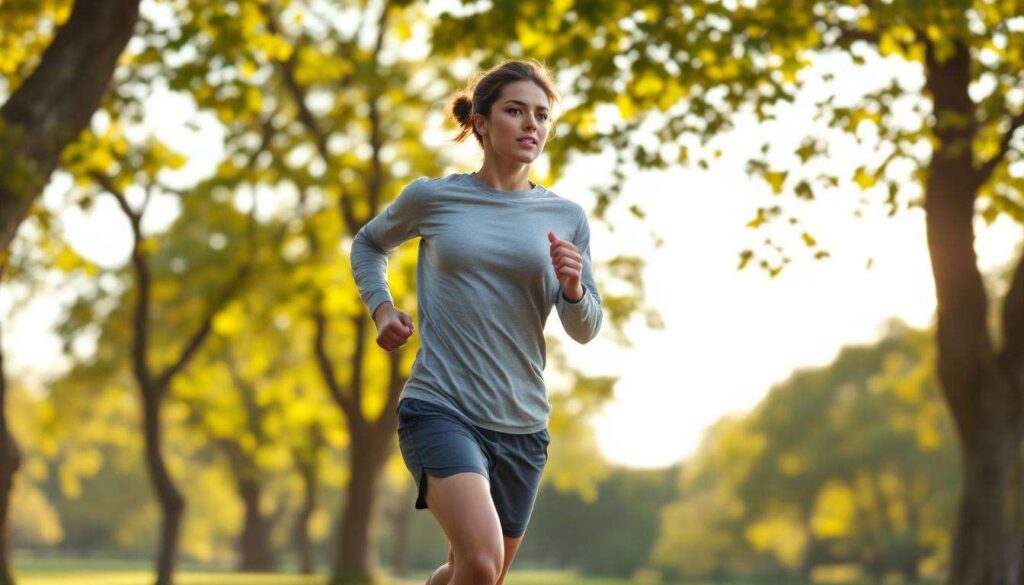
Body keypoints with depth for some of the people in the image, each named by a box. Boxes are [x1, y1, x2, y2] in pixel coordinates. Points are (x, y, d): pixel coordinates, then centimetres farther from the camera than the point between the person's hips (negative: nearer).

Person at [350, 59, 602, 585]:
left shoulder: (566, 217, 6)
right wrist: (381, 307, 3)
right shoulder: (432, 198, 1)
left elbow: (585, 330, 10)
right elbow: (368, 244, 21)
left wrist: (573, 287, -12)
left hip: (521, 425, 4)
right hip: (439, 409, -4)